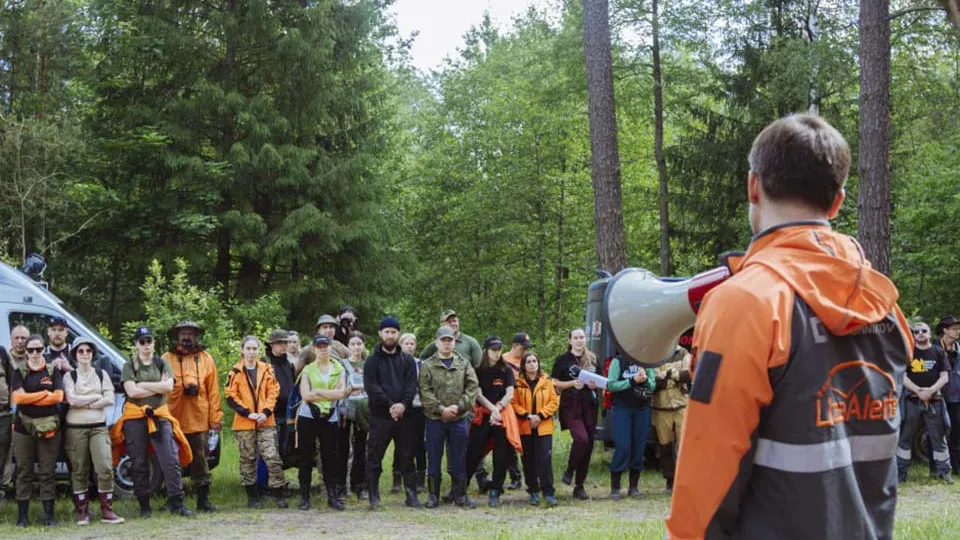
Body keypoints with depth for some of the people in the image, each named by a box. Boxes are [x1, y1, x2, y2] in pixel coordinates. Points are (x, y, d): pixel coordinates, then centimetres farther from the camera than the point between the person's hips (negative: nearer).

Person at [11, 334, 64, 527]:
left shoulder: (53, 371, 7)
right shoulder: (19, 372, 7)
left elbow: (58, 397, -5)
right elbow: (17, 397, -7)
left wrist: (29, 398, -7)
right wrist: (45, 393, -6)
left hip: (48, 426, 0)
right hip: (24, 426, 0)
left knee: (47, 472, 1)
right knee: (24, 472, 2)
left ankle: (49, 515, 4)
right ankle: (22, 515, 6)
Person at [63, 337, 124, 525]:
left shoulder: (101, 374, 11)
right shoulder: (69, 376, 6)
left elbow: (110, 400, 0)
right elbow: (72, 400, -9)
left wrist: (85, 403, -7)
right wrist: (97, 397, -5)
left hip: (99, 427, 1)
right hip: (76, 428, -1)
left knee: (105, 468, -11)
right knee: (79, 471, 1)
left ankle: (107, 511, -4)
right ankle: (82, 512, 8)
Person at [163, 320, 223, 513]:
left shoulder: (205, 359, 10)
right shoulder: (167, 358, 5)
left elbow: (213, 390, 6)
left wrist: (215, 417, 1)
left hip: (199, 419, 1)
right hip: (174, 419, -1)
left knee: (200, 459, 4)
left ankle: (203, 500, 10)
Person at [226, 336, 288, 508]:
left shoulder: (267, 369, 6)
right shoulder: (236, 371, -1)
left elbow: (273, 392, 5)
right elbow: (231, 397, -3)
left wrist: (266, 412, -8)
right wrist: (248, 413, -10)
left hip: (266, 422, 1)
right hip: (244, 423, -1)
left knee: (272, 457, -6)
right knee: (248, 460, 6)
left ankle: (279, 494, 2)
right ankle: (252, 497, 16)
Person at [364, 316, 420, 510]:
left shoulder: (407, 360, 12)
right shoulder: (372, 360, 4)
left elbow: (412, 385, 3)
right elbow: (371, 386, -7)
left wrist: (403, 404, -15)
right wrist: (390, 405, -16)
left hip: (404, 415, 2)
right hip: (380, 415, -2)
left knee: (407, 456, 6)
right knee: (374, 457, 0)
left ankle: (411, 494, 12)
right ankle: (374, 497, 7)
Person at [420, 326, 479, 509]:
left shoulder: (464, 364, 7)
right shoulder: (428, 365, 1)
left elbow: (472, 388, -1)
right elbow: (425, 391, -7)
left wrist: (459, 406, -13)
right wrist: (440, 409, -16)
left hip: (459, 419, 1)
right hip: (435, 419, -1)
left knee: (459, 459, 7)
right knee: (434, 458, 5)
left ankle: (460, 495, 15)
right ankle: (433, 495, 13)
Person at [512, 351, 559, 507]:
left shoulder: (547, 382, 5)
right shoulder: (518, 383, 2)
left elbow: (554, 402, 1)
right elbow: (514, 403, -3)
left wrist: (540, 415, -10)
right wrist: (527, 416, -15)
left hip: (544, 427, 0)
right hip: (524, 428, 1)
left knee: (545, 459, -9)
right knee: (529, 461, 6)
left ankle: (548, 492, -6)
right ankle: (533, 492, 17)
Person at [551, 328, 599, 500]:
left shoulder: (592, 359, 14)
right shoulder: (562, 360, 2)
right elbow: (555, 383, 0)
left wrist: (595, 384, 0)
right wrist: (572, 383, -14)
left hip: (589, 406, 4)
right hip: (571, 406, -4)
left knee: (588, 445, 2)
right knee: (581, 439, -23)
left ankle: (579, 486, 11)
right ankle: (569, 471, 3)